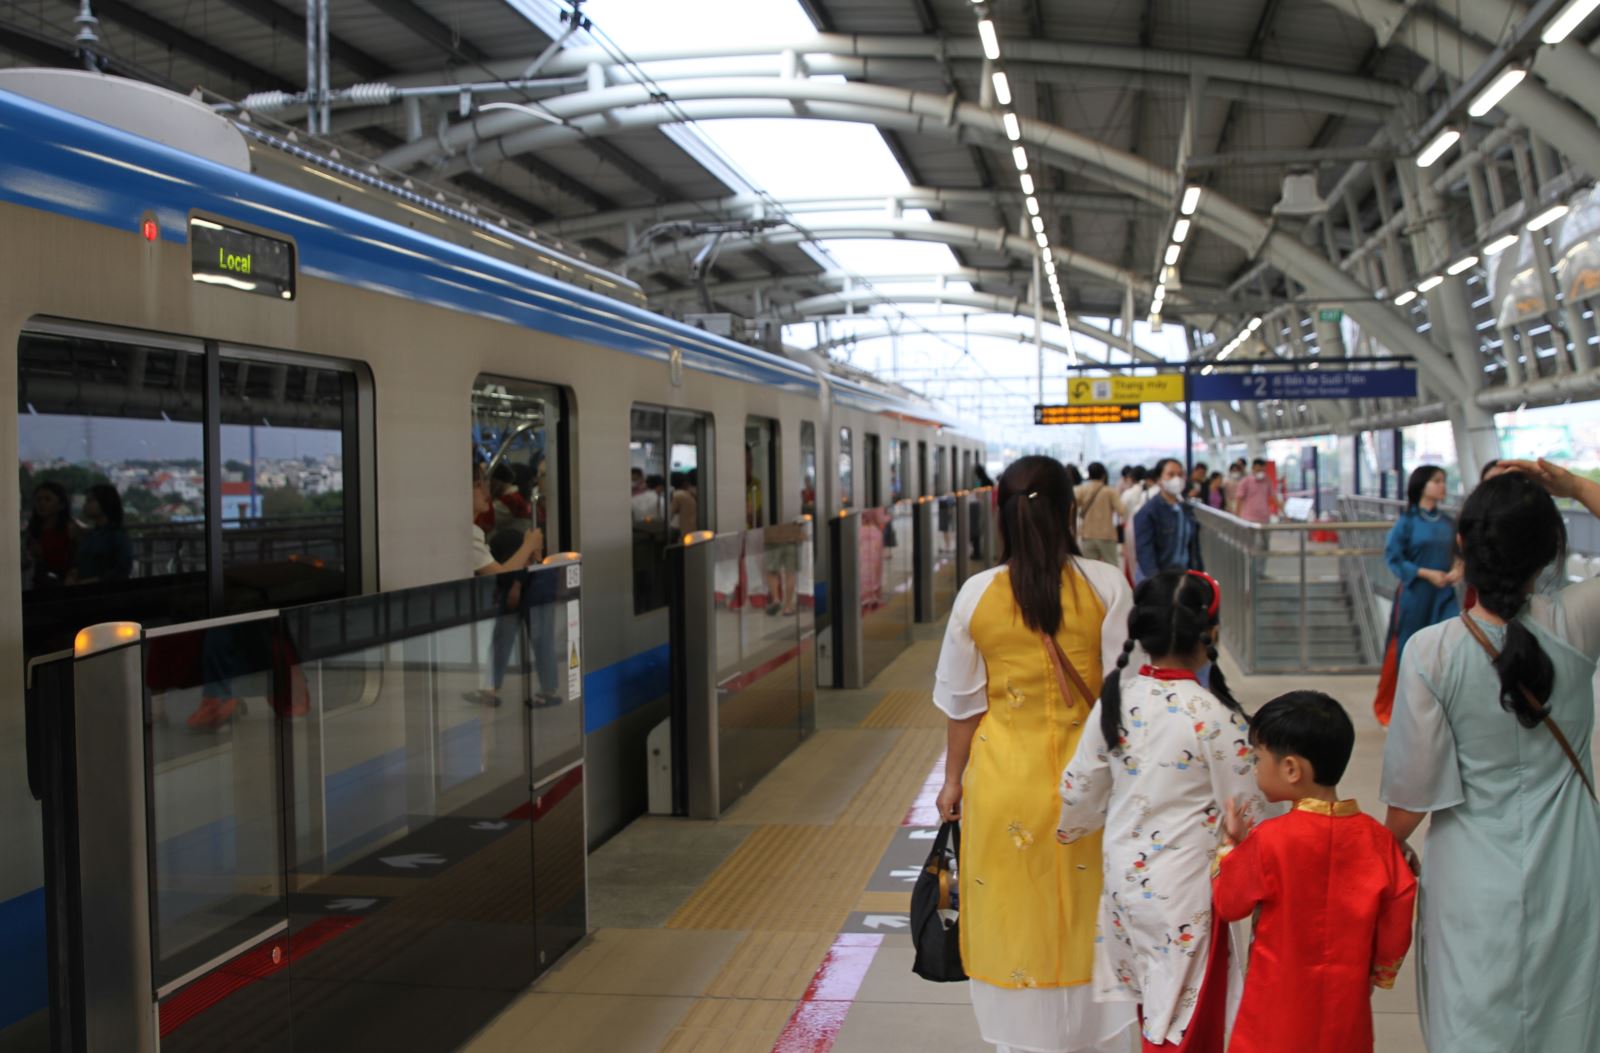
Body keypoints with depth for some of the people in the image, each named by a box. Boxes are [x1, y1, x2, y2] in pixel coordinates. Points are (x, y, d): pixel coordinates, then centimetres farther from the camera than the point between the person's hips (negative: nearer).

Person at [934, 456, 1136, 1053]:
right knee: (1084, 923, 16)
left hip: (1003, 780, 0)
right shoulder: (1104, 587, -10)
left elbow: (963, 703, 0)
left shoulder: (977, 594, -7)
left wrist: (953, 778, 13)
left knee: (1015, 922, 14)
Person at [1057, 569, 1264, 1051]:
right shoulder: (1214, 716, -19)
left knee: (1155, 1007, 23)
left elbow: (1080, 791, 6)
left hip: (1125, 878, 5)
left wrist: (1069, 831, 27)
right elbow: (1247, 812, -11)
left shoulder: (1114, 701, -4)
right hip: (1185, 893, -5)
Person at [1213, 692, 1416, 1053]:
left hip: (1278, 1012, -4)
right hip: (1346, 1010, 4)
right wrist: (1379, 973, 18)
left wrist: (1232, 842, 10)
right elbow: (1399, 910, 2)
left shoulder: (1269, 839, -17)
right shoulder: (1377, 837, -5)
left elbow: (1228, 904, -4)